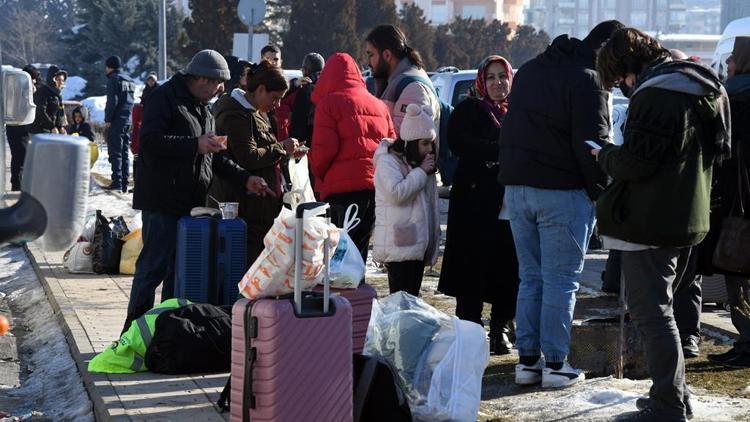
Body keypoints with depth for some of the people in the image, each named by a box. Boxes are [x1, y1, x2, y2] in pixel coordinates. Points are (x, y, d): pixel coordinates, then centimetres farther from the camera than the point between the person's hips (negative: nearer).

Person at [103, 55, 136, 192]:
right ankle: (124, 183, 10)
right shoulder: (129, 80, 17)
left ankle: (117, 182, -11)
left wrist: (107, 119, -13)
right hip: (127, 119, 8)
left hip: (116, 120, -8)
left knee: (115, 152, -6)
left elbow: (112, 101, -16)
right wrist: (128, 116, 15)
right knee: (124, 153, 10)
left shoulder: (114, 79, -8)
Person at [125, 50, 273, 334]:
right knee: (153, 266, -7)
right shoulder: (165, 97, -8)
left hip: (190, 203, 9)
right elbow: (150, 140, -20)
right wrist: (195, 144, -23)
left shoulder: (203, 108, 21)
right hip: (163, 201, -9)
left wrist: (244, 178, 14)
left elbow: (213, 157, 25)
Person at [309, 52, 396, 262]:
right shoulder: (379, 105, 17)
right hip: (377, 185, 6)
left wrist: (318, 175, 7)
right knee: (359, 250, 13)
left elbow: (323, 149, -10)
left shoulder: (329, 103, -2)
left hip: (343, 185, -6)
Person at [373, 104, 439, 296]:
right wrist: (421, 172, -11)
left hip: (419, 243, 8)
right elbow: (396, 193, -20)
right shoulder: (388, 161, -6)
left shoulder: (420, 163, 20)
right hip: (399, 243, -8)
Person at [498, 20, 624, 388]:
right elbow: (593, 143, -15)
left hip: (516, 188, 7)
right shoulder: (587, 80, -13)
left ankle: (528, 360, 13)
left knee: (530, 278, 12)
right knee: (561, 281, 0)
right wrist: (601, 190, -4)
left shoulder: (529, 70, 15)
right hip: (563, 192, -7)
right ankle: (555, 365, 3)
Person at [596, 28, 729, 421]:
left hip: (650, 223, -10)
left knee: (651, 311, -4)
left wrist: (605, 154, -1)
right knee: (660, 308, 20)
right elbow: (716, 150, 21)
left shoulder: (656, 95, -19)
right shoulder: (701, 88, 13)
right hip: (686, 217, 10)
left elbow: (634, 162, -22)